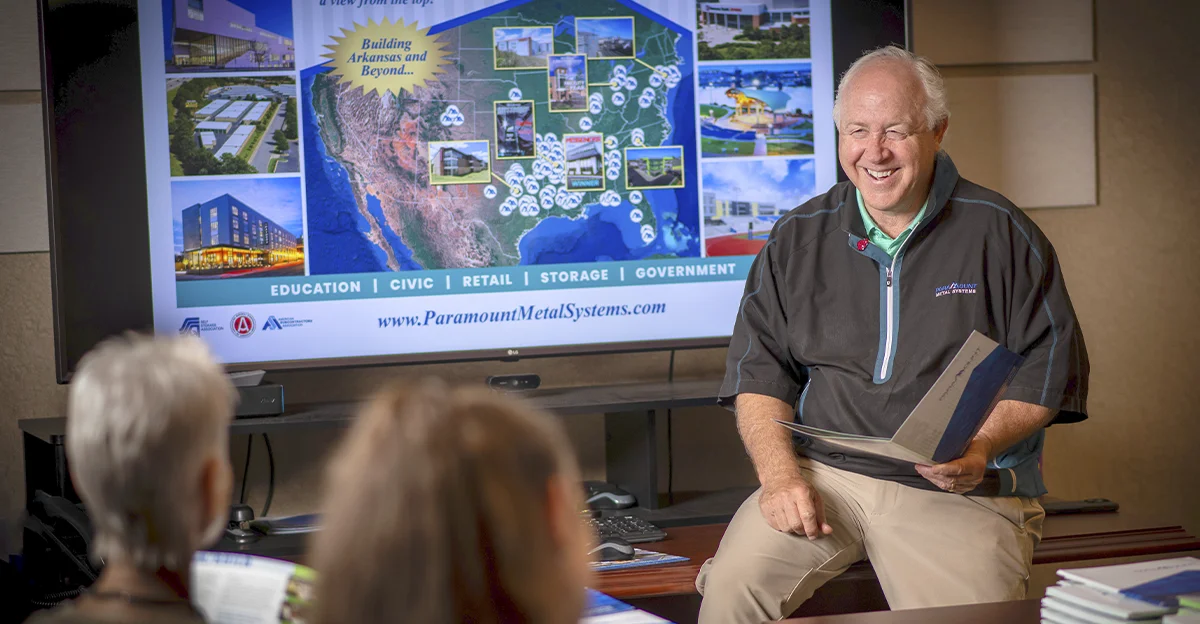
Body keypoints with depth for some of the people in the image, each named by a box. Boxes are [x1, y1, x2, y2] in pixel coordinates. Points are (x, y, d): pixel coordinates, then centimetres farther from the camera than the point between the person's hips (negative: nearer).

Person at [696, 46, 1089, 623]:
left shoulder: (1000, 233, 4)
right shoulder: (798, 238, 12)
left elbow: (1047, 366, 3)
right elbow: (760, 367, 11)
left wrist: (982, 447, -14)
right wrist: (780, 474, -6)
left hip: (961, 491, -2)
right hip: (822, 473, 2)